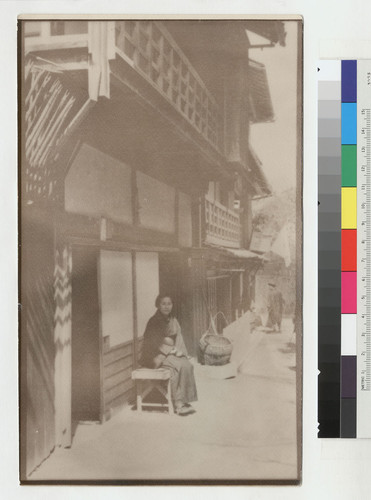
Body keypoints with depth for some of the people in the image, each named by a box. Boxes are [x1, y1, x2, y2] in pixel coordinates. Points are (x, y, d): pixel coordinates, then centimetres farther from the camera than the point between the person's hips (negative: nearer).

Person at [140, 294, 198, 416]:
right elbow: (154, 343, -11)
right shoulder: (154, 322, -7)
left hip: (172, 353, 6)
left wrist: (178, 351, -8)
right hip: (157, 355, -6)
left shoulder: (173, 320, 13)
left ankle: (184, 400, -21)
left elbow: (179, 339, 12)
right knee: (179, 366, -30)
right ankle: (178, 403, -25)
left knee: (188, 365, -23)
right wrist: (172, 350, -15)